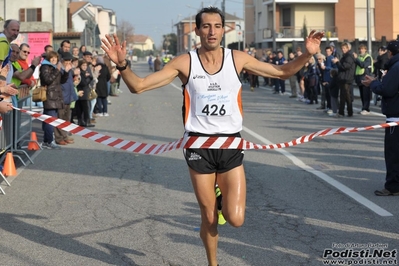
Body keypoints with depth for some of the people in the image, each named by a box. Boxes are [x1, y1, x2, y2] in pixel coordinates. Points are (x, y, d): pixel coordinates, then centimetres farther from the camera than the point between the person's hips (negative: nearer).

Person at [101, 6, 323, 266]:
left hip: (231, 145, 1)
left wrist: (307, 55, -10)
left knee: (236, 219, -7)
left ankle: (223, 197, 29)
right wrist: (122, 64, -26)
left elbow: (282, 72, 6)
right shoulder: (185, 62, -6)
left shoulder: (238, 59, -2)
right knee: (209, 217, 7)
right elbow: (138, 86, -8)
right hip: (200, 145, -1)